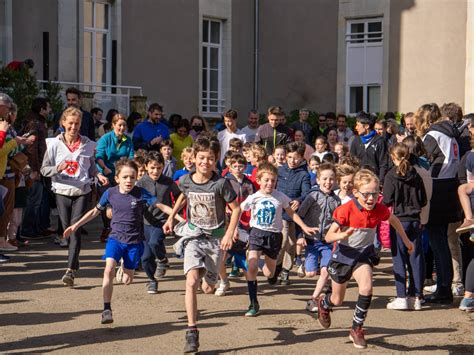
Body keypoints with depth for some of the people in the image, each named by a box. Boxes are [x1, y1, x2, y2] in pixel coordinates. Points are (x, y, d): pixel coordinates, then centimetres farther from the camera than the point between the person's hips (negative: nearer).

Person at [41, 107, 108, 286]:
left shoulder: (88, 144, 5)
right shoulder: (54, 144, 1)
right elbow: (44, 169, 1)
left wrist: (99, 175, -6)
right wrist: (58, 168, -18)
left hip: (82, 192, -1)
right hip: (62, 191, 1)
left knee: (75, 229, -13)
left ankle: (71, 270, -19)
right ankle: (75, 261, 30)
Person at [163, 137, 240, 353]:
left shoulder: (221, 183, -15)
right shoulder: (185, 181, -5)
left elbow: (236, 209, -6)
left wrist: (229, 234, -14)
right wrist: (171, 217, 21)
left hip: (215, 239, -1)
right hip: (193, 236, 1)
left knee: (208, 288, 10)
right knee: (192, 281, -21)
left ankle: (209, 276, 50)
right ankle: (192, 332, -17)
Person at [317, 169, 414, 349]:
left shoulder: (379, 210, -13)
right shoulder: (346, 210, -25)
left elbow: (394, 220, 11)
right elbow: (328, 237, -23)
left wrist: (406, 240, 21)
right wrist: (342, 235, -44)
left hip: (363, 254, 2)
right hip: (343, 254, -2)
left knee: (366, 289, -25)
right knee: (337, 300, 12)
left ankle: (356, 329, -6)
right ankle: (323, 303, 51)